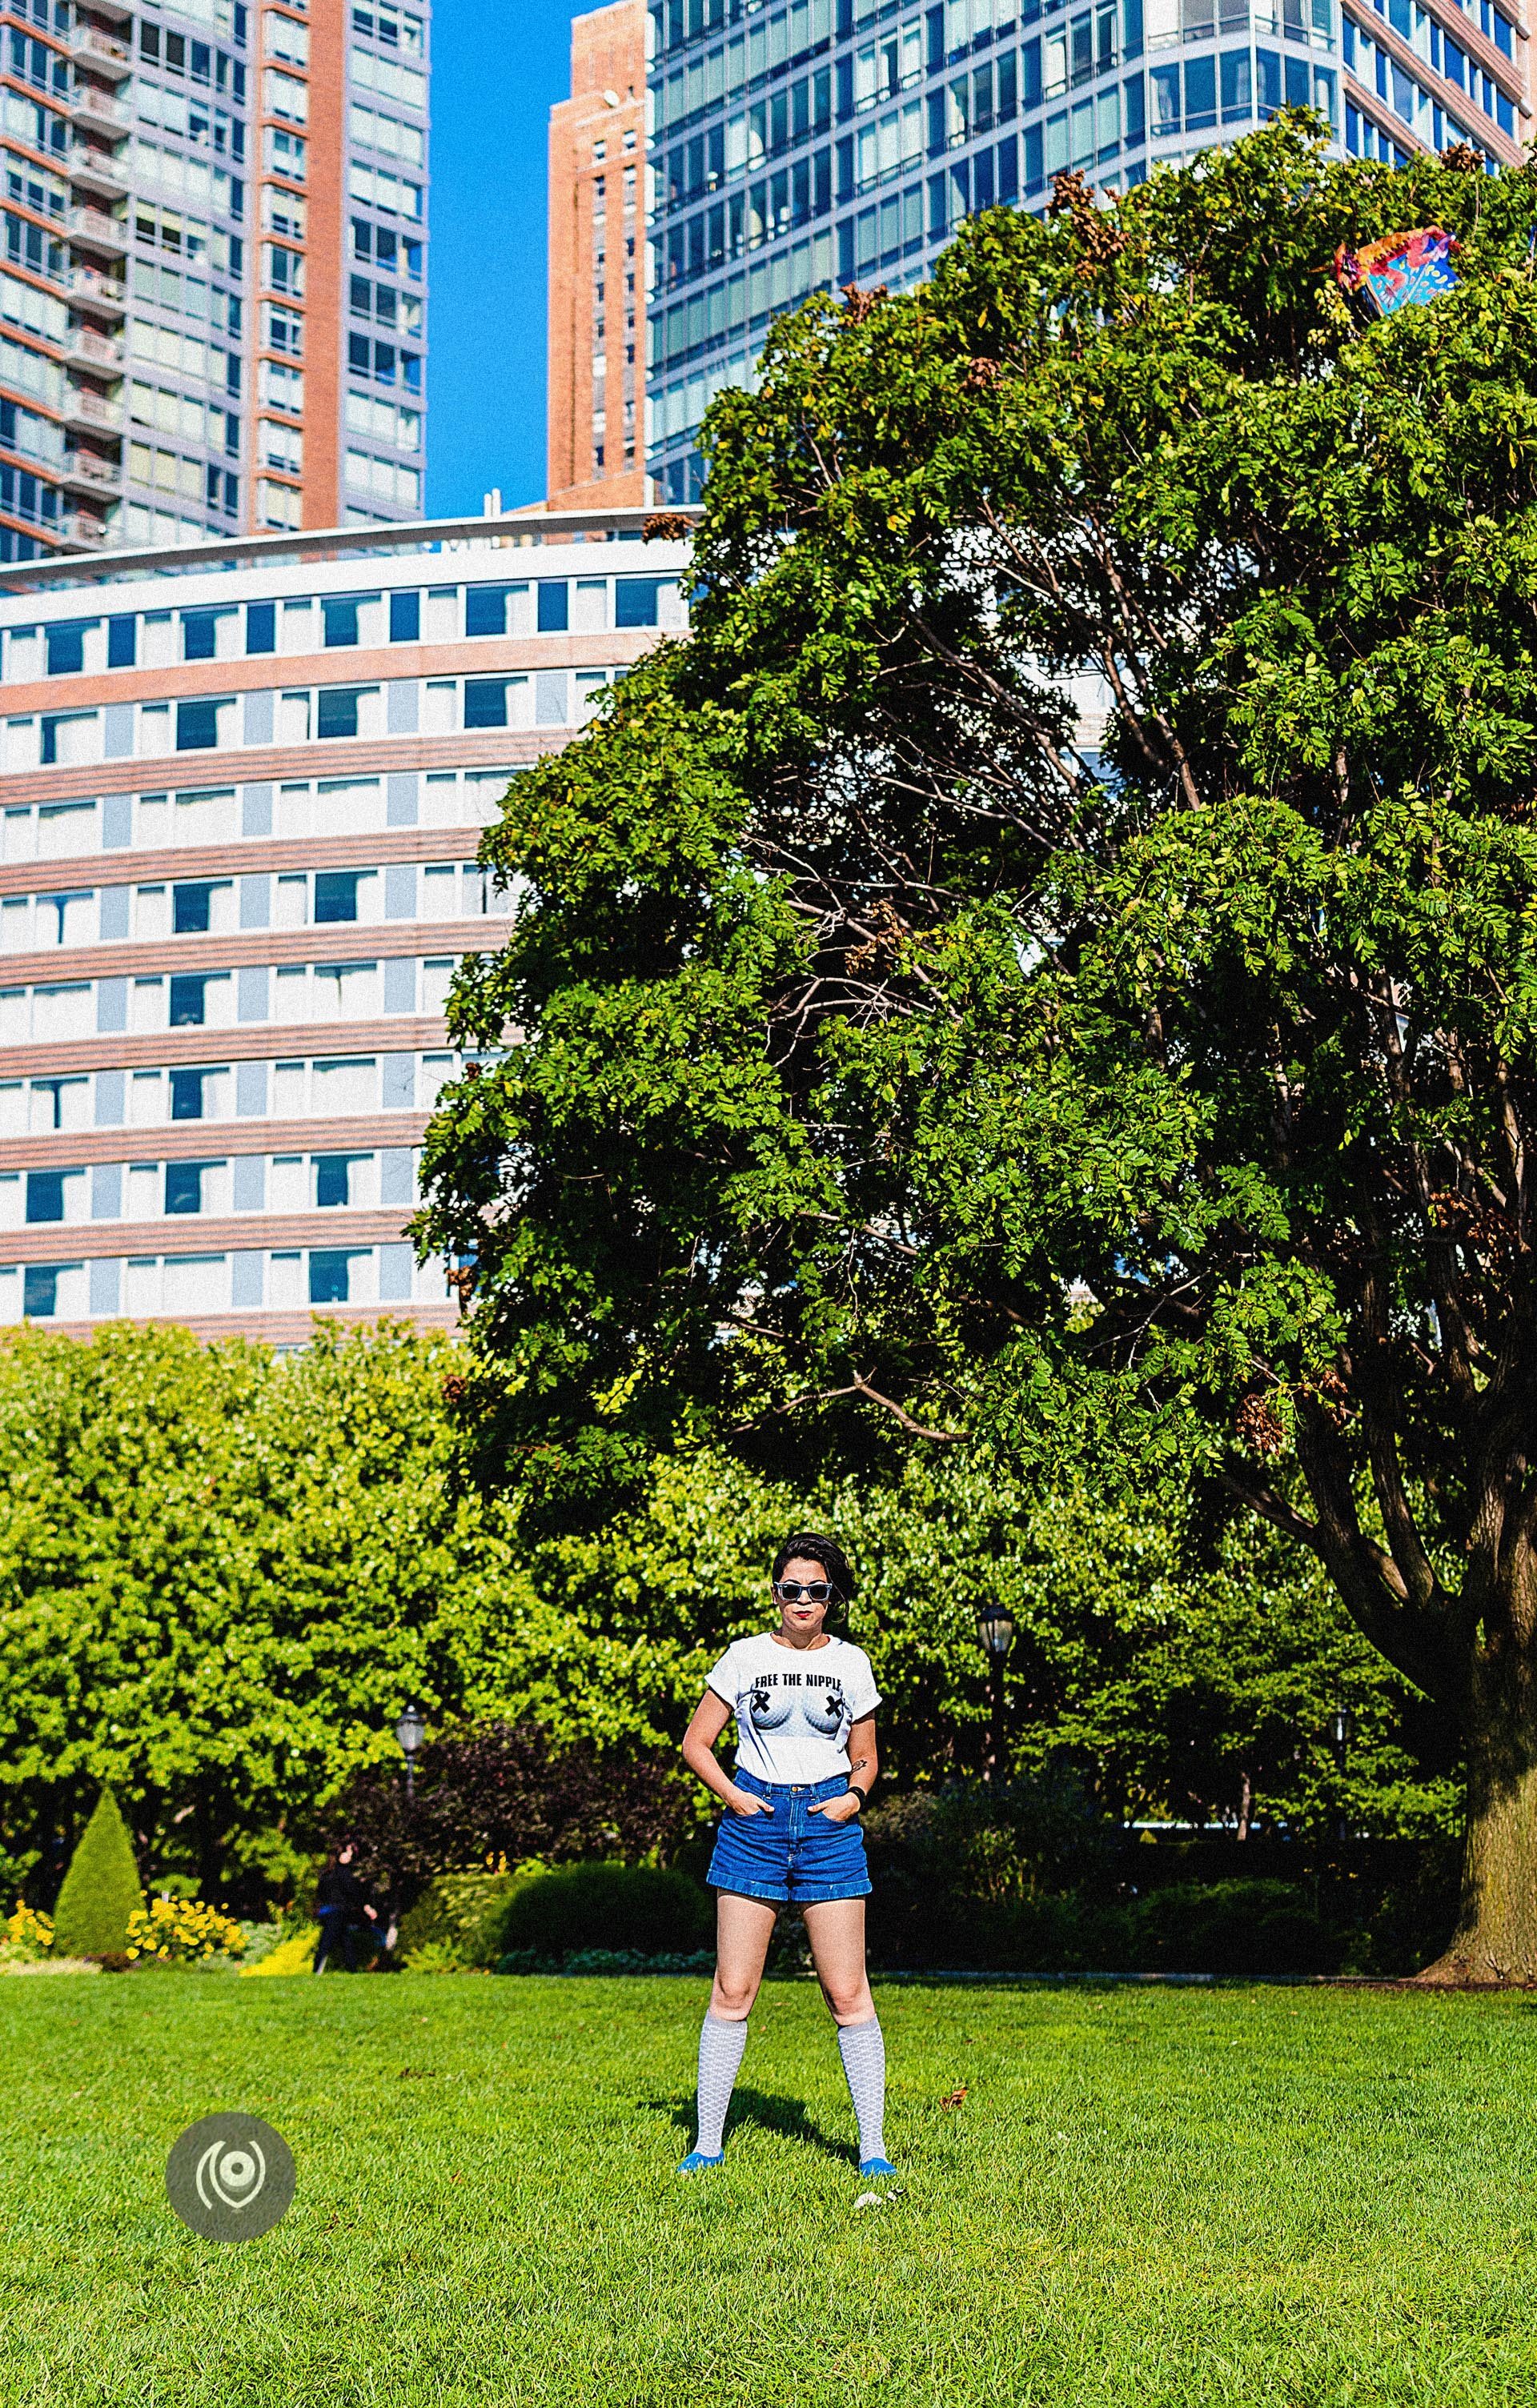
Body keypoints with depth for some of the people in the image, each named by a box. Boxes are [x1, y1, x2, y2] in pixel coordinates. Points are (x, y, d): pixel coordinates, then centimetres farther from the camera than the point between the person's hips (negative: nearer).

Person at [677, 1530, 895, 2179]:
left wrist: (855, 1795, -4)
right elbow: (696, 1743, 8)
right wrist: (733, 1795, -7)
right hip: (755, 1819, 0)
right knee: (733, 1989, -1)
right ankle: (708, 2143, 8)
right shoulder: (745, 1656, 4)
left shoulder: (850, 1663, 8)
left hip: (830, 1823, 0)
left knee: (848, 1992, -3)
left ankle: (872, 2148, 3)